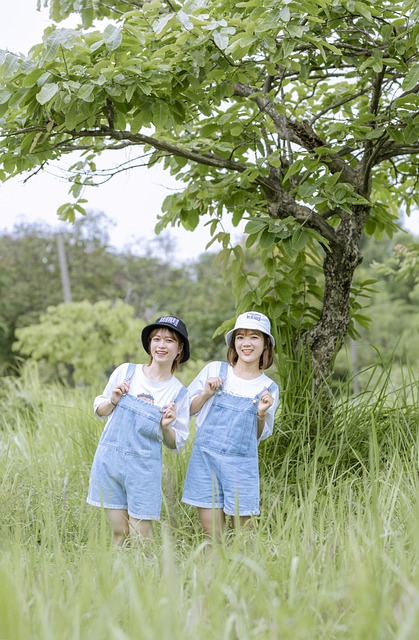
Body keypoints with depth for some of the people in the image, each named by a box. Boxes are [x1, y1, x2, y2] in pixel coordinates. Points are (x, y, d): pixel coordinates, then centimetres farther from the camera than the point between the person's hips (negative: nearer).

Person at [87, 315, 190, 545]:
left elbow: (176, 444, 5)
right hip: (109, 458, 1)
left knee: (141, 537, 0)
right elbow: (99, 410, 12)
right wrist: (113, 401, -8)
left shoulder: (179, 393, -1)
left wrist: (166, 427, -14)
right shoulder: (126, 371, 2)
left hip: (144, 467, -1)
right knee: (119, 533, 7)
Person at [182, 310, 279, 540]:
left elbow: (260, 436, 12)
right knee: (212, 534, 2)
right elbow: (186, 410, 8)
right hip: (206, 457, 0)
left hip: (241, 464, 0)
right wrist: (206, 395, -9)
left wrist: (262, 414, -6)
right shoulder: (214, 370, 2)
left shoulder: (269, 388, 5)